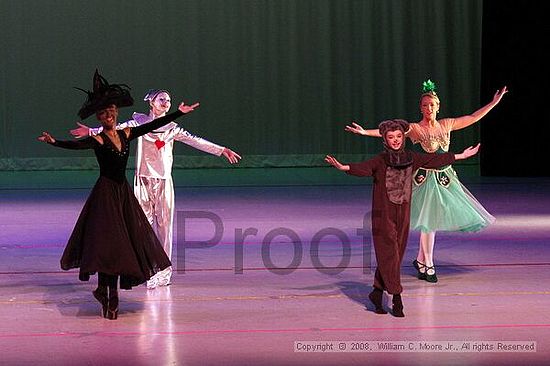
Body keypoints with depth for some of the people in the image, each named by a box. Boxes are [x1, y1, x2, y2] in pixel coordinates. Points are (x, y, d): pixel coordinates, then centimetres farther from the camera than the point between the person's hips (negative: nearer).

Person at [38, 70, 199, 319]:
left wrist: (180, 113, 17)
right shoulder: (98, 140, -10)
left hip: (124, 193, 6)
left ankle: (107, 291, 17)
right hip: (106, 193, -6)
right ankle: (109, 296, 4)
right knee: (108, 243, -7)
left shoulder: (125, 134, 8)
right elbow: (75, 145, -28)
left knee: (123, 244, 7)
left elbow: (154, 125, 13)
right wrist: (55, 142, -47)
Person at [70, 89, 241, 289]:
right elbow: (117, 129, -5)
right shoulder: (140, 122, 4)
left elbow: (194, 141, 8)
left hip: (163, 180, 2)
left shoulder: (172, 128, 9)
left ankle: (163, 269, 7)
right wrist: (92, 131, -18)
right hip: (143, 179, -2)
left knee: (164, 223, 1)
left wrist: (222, 150, 4)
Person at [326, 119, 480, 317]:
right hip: (383, 214, -5)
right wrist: (343, 167, -46)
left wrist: (461, 156, 26)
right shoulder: (380, 161, -9)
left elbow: (434, 159, 17)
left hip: (403, 214, 5)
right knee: (389, 254, -7)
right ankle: (397, 298, -6)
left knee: (396, 254, 9)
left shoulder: (411, 158, 6)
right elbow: (363, 168, -26)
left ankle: (377, 292, 21)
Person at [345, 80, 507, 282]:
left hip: (445, 177, 5)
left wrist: (494, 102, 13)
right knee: (428, 220, -2)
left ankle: (421, 260, 23)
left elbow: (473, 117, 13)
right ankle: (427, 266, 8)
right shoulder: (414, 128, -7)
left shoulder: (446, 125, 7)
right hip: (426, 178, -5)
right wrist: (365, 132, -31)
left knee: (432, 219, 7)